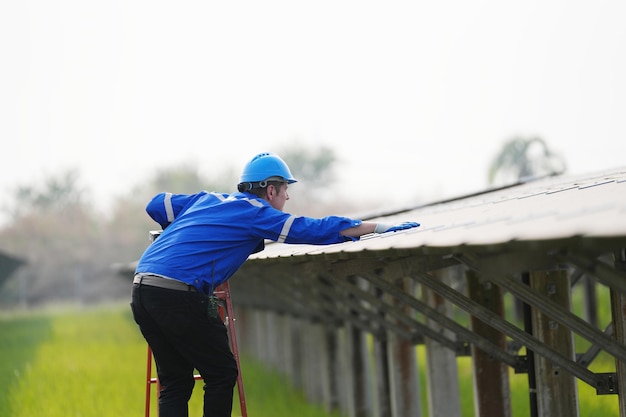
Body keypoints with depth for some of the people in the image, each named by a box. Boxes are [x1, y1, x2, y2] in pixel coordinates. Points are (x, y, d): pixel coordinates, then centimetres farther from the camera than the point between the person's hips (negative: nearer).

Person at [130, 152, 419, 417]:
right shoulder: (255, 212, 2)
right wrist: (381, 227, 4)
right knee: (222, 374, 7)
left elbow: (156, 205, 27)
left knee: (175, 384, 11)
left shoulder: (207, 199, 22)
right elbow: (315, 229, -1)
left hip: (141, 285, 7)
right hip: (180, 294, -7)